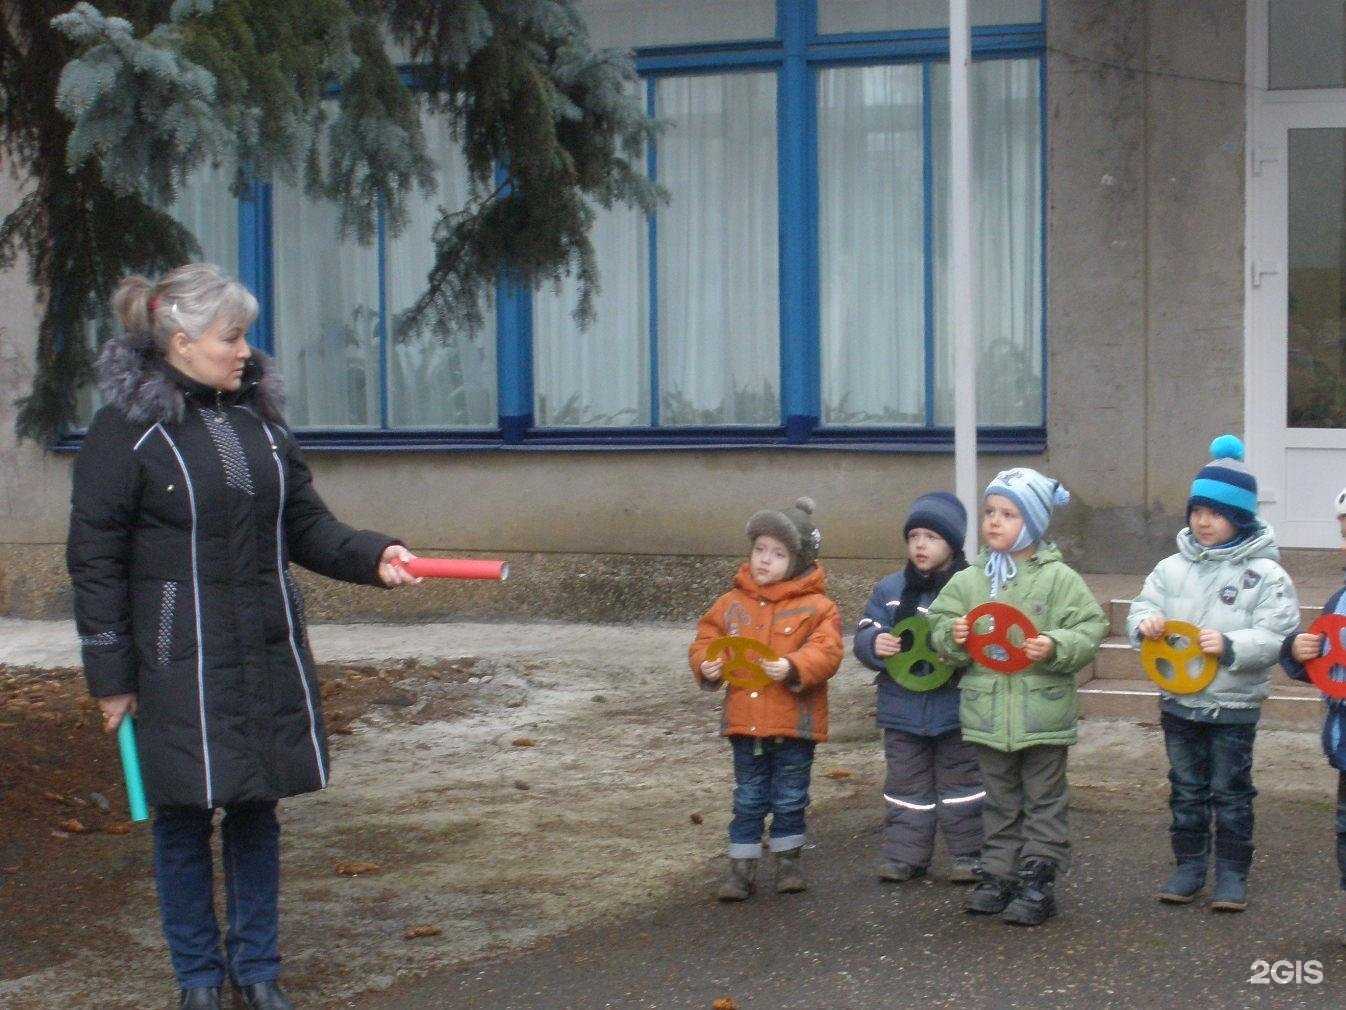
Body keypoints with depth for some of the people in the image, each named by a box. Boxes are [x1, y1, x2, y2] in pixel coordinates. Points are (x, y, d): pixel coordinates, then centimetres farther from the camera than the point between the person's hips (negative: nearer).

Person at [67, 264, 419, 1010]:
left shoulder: (258, 417, 9)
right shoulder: (127, 430, -9)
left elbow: (306, 524, 12)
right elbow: (95, 561, -7)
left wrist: (372, 557, -6)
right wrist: (110, 675, -8)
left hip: (269, 658, 5)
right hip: (178, 665, -5)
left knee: (257, 811, 12)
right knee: (184, 818, 5)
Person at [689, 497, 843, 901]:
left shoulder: (816, 607, -7)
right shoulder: (733, 603, 5)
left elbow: (826, 651, -16)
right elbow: (706, 639, 11)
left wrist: (793, 668, -32)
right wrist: (706, 665, -9)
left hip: (794, 723, -3)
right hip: (745, 722, 3)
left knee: (790, 799, 11)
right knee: (748, 799, 9)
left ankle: (788, 860, 27)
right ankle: (742, 867, 15)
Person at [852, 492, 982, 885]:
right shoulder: (890, 589, 4)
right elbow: (864, 635, 6)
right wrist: (874, 643, -17)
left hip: (956, 708, -3)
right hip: (903, 708, 3)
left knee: (961, 782, 8)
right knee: (907, 785, 10)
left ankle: (968, 855, 17)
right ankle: (904, 854, 18)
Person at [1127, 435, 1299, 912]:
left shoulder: (1265, 574, -10)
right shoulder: (1173, 567, 2)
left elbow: (1277, 636, -15)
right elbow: (1141, 607, 4)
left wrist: (1230, 645, -29)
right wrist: (1145, 622, -20)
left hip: (1233, 707, -4)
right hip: (1178, 701, 4)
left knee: (1230, 792, 5)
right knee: (1186, 791, 14)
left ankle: (1232, 873, 15)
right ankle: (1189, 865, 24)